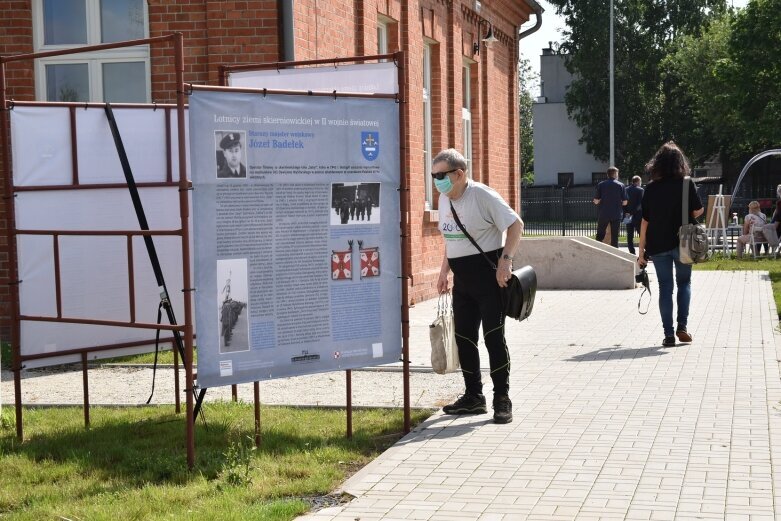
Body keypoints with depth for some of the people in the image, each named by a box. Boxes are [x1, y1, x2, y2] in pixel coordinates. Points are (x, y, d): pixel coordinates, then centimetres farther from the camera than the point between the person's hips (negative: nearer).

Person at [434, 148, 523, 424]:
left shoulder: (483, 195, -14)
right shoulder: (444, 199, 8)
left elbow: (516, 224, -11)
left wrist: (505, 260, -19)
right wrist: (444, 270, 16)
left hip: (488, 275, -8)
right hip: (461, 279, 8)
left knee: (493, 337, -6)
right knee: (464, 338, 9)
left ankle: (502, 400, 2)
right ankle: (473, 397, 20)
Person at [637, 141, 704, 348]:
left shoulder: (651, 188, -3)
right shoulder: (687, 184, -5)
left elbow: (645, 221, -3)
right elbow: (698, 211, -4)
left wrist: (641, 250, 1)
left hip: (658, 245, 1)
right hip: (682, 243, 0)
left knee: (665, 287, 7)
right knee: (684, 283, 17)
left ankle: (668, 334, 5)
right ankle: (682, 326, 4)